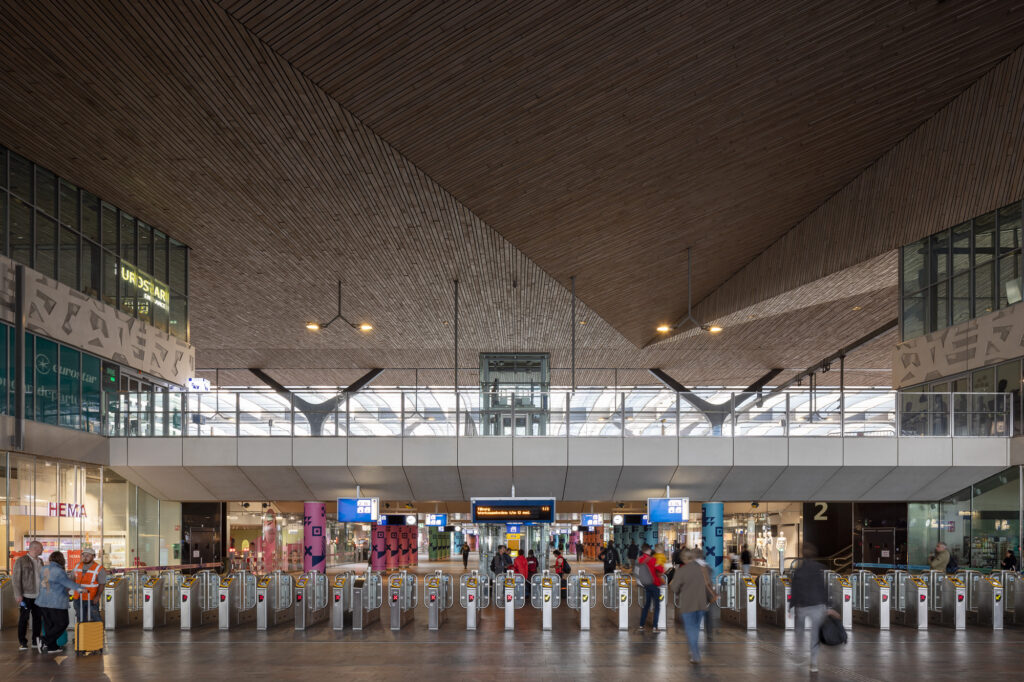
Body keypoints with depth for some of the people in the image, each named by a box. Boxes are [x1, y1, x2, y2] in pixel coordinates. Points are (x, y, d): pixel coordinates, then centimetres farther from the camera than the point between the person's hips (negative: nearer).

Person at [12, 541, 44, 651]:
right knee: (24, 618, -3)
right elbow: (15, 578, -9)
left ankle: (36, 641, 17)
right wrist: (18, 595, -15)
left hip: (38, 596, 6)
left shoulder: (40, 561, 14)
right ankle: (22, 643, 2)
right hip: (26, 595, -6)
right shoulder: (21, 561, -6)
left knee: (38, 618, 8)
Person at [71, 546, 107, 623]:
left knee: (95, 619, -3)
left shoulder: (99, 568, -8)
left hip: (92, 599, -5)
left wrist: (97, 596, -21)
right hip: (79, 599, 5)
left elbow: (101, 584, -10)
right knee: (81, 620, 11)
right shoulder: (78, 566, 6)